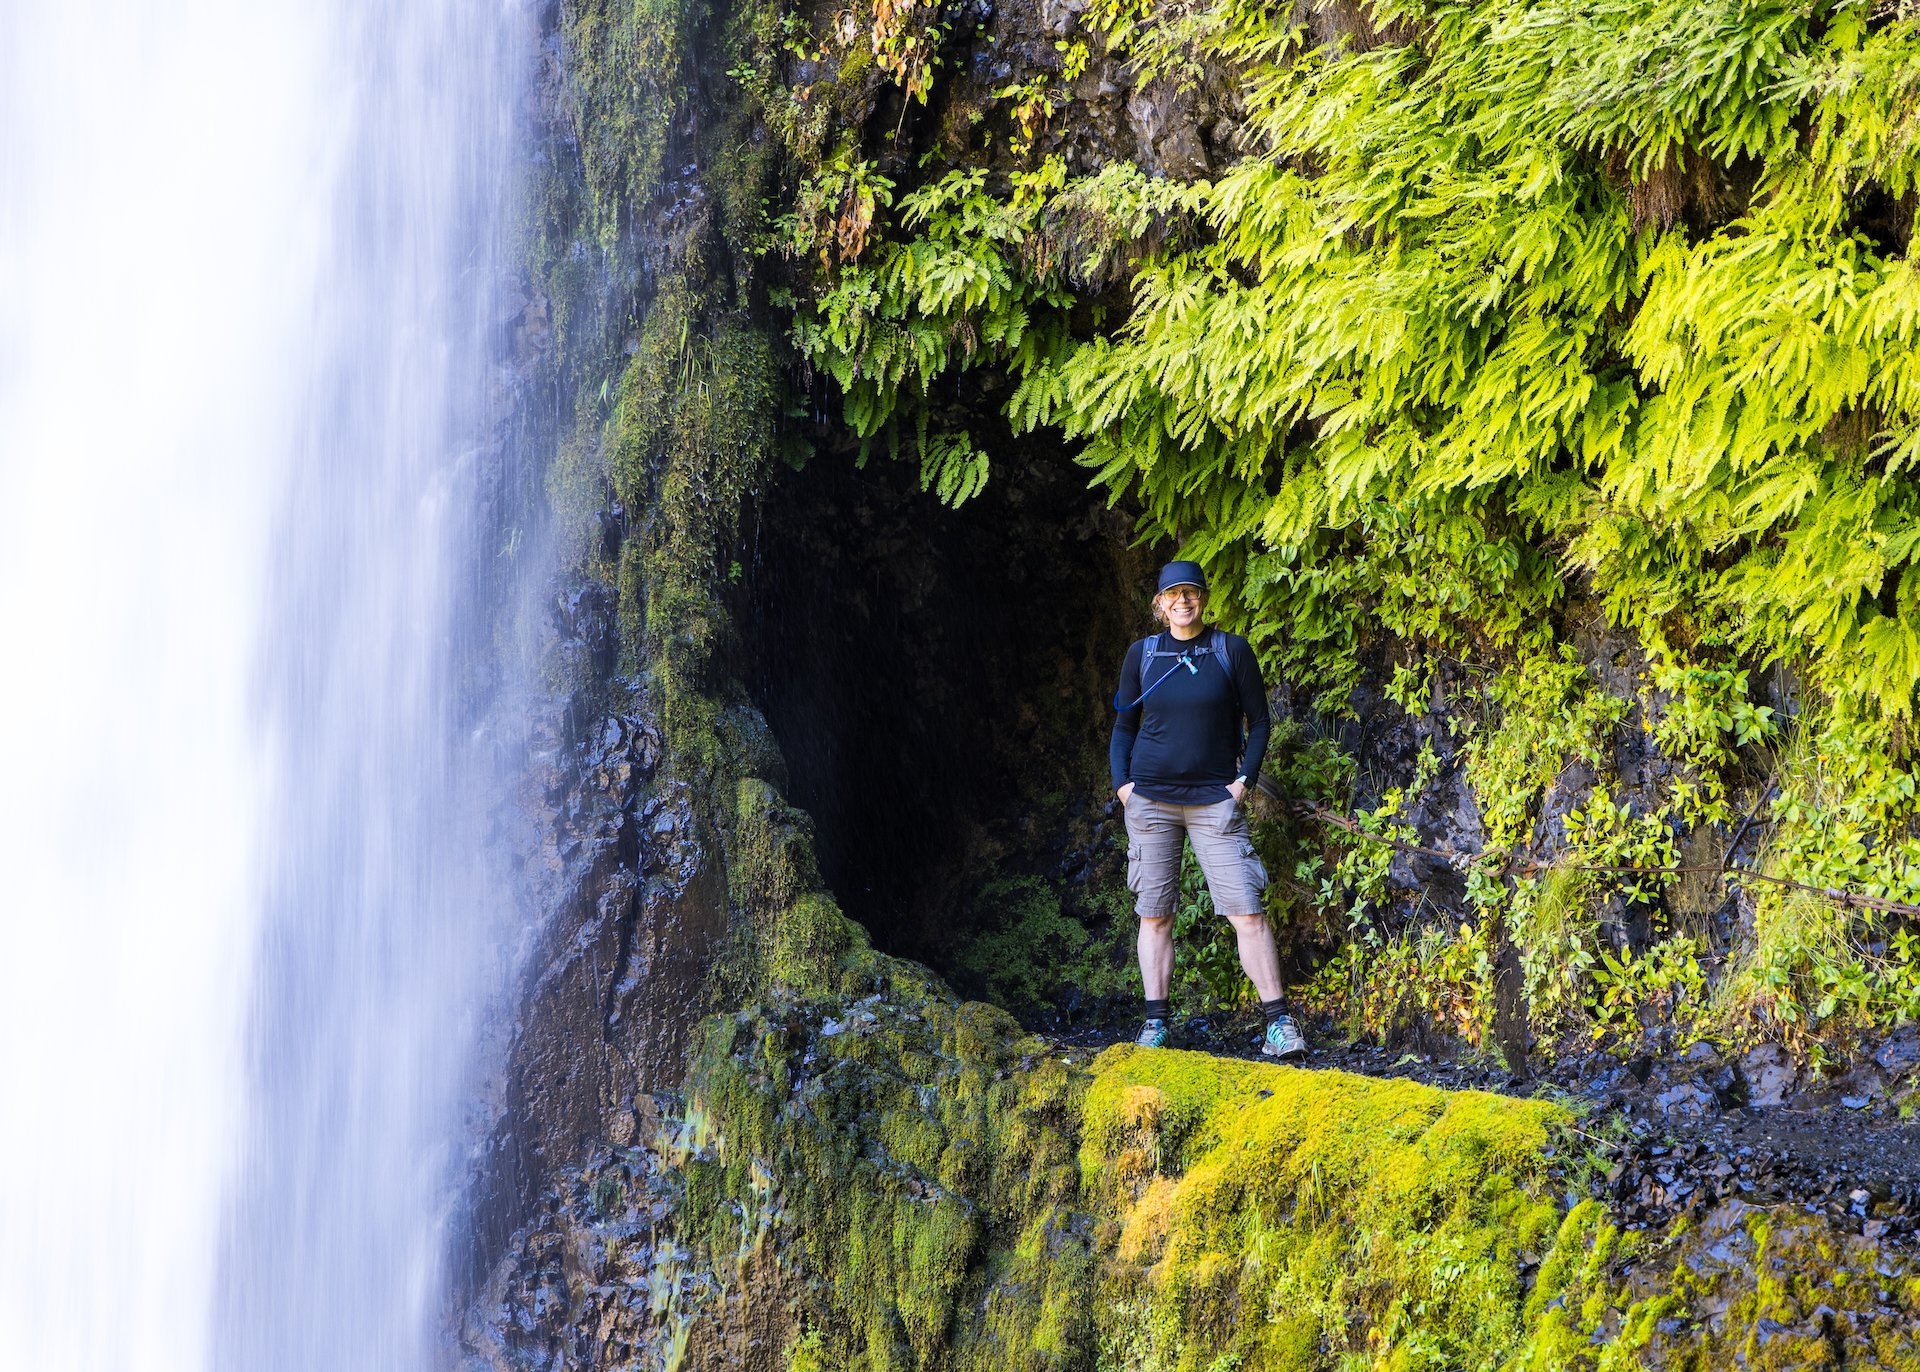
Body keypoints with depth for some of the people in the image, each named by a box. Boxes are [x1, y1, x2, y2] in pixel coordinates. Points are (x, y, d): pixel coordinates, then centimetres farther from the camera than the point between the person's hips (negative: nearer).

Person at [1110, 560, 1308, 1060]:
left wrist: (1245, 779, -5)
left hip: (1214, 800, -2)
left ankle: (1279, 1023, -7)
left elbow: (1258, 722, 6)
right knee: (1154, 915, 3)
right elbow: (1124, 726, 15)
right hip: (1150, 800, 2)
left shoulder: (1232, 650, 2)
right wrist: (1121, 783, 1)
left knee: (1248, 912, -9)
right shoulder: (1141, 654, 7)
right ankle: (1155, 1025, 8)